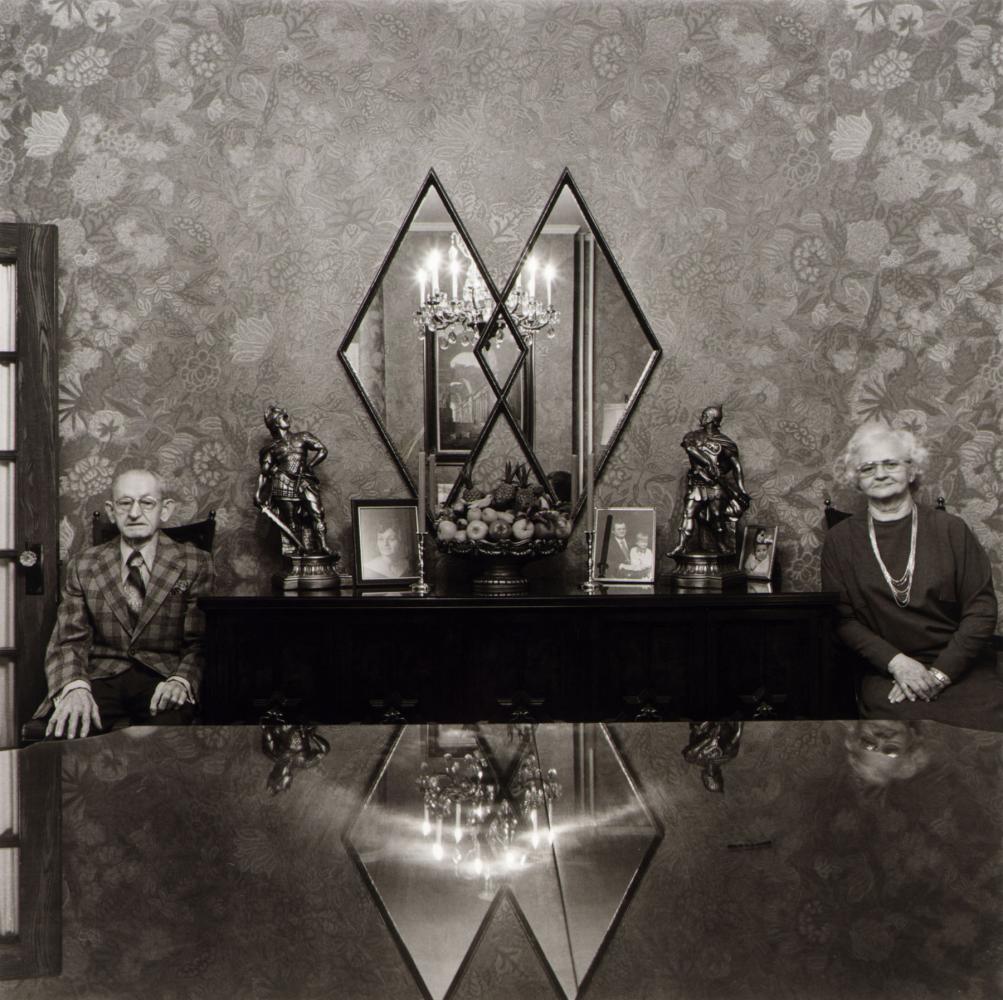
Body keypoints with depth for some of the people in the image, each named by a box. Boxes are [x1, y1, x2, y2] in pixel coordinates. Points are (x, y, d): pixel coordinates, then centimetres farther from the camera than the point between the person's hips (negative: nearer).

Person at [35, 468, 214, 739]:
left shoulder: (195, 565, 5)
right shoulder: (83, 567, 11)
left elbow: (202, 641, 2)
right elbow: (68, 640, 4)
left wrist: (181, 681, -20)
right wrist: (74, 687, -18)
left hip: (162, 678, -2)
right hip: (101, 679, 2)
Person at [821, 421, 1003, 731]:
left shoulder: (949, 529, 7)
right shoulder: (840, 540, 9)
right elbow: (841, 618, 4)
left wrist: (940, 673, -7)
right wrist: (896, 661, -10)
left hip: (961, 668, 1)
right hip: (886, 674, -1)